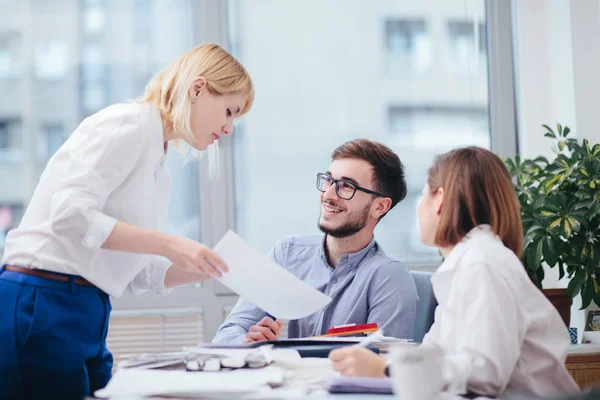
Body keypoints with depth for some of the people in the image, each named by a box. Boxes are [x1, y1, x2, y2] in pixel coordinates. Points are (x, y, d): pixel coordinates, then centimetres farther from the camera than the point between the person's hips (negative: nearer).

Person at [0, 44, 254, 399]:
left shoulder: (161, 174, 17)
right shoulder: (128, 124, -9)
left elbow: (139, 274, 17)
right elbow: (71, 214, -21)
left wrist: (220, 268, 8)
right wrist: (168, 244, -22)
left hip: (88, 316, 9)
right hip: (42, 306, -9)